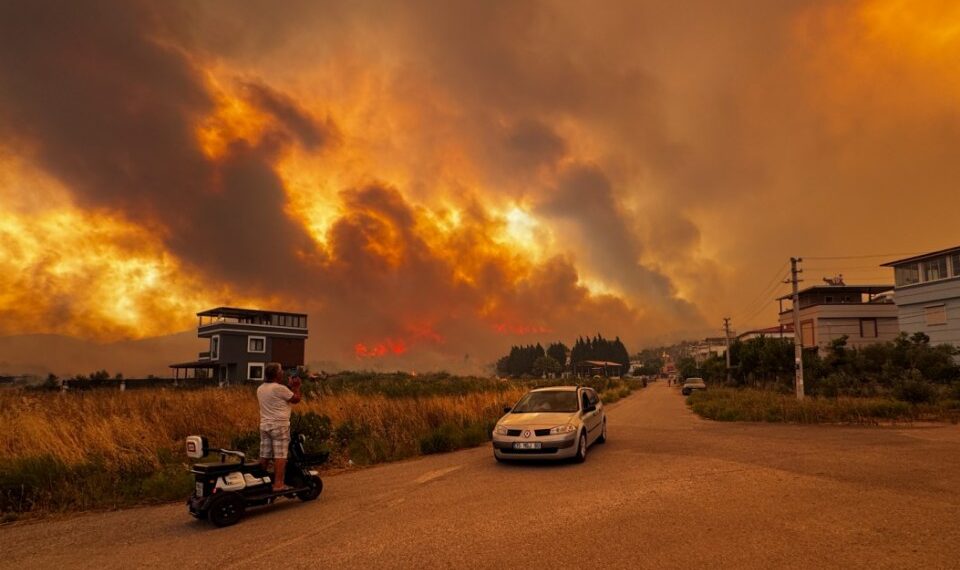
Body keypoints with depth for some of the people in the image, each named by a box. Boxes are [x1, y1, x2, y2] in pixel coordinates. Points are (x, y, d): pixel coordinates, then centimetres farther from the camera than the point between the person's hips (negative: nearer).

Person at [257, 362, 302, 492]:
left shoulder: (260, 389, 11)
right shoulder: (279, 388, -15)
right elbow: (296, 399, -7)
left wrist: (290, 387, 22)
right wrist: (296, 387, 8)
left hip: (264, 425, 8)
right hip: (279, 425, -8)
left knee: (264, 455, 12)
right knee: (280, 456, -5)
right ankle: (278, 484, -7)